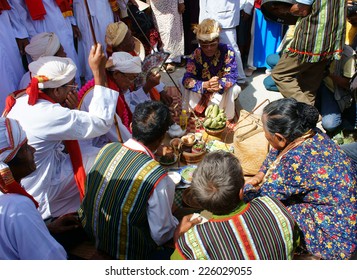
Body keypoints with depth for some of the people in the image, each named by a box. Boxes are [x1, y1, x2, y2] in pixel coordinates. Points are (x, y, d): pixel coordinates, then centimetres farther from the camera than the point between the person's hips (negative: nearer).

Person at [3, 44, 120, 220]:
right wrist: (99, 71, -26)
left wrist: (71, 110, -14)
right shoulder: (48, 114, -31)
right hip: (38, 192, -8)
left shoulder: (22, 99, -3)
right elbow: (102, 122, -27)